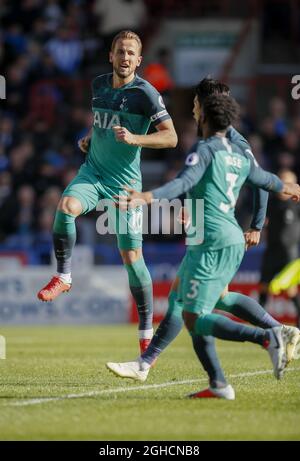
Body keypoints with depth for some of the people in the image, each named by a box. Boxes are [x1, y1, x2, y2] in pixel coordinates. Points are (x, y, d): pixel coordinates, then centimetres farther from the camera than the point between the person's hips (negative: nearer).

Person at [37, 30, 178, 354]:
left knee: (131, 257, -3)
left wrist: (134, 138, -27)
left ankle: (147, 332, 9)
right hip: (93, 172, 4)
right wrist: (89, 137, 12)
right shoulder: (99, 85, 7)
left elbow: (171, 137, -14)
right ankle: (63, 276, -11)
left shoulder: (145, 93, -11)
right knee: (65, 207, -30)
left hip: (125, 181, -4)